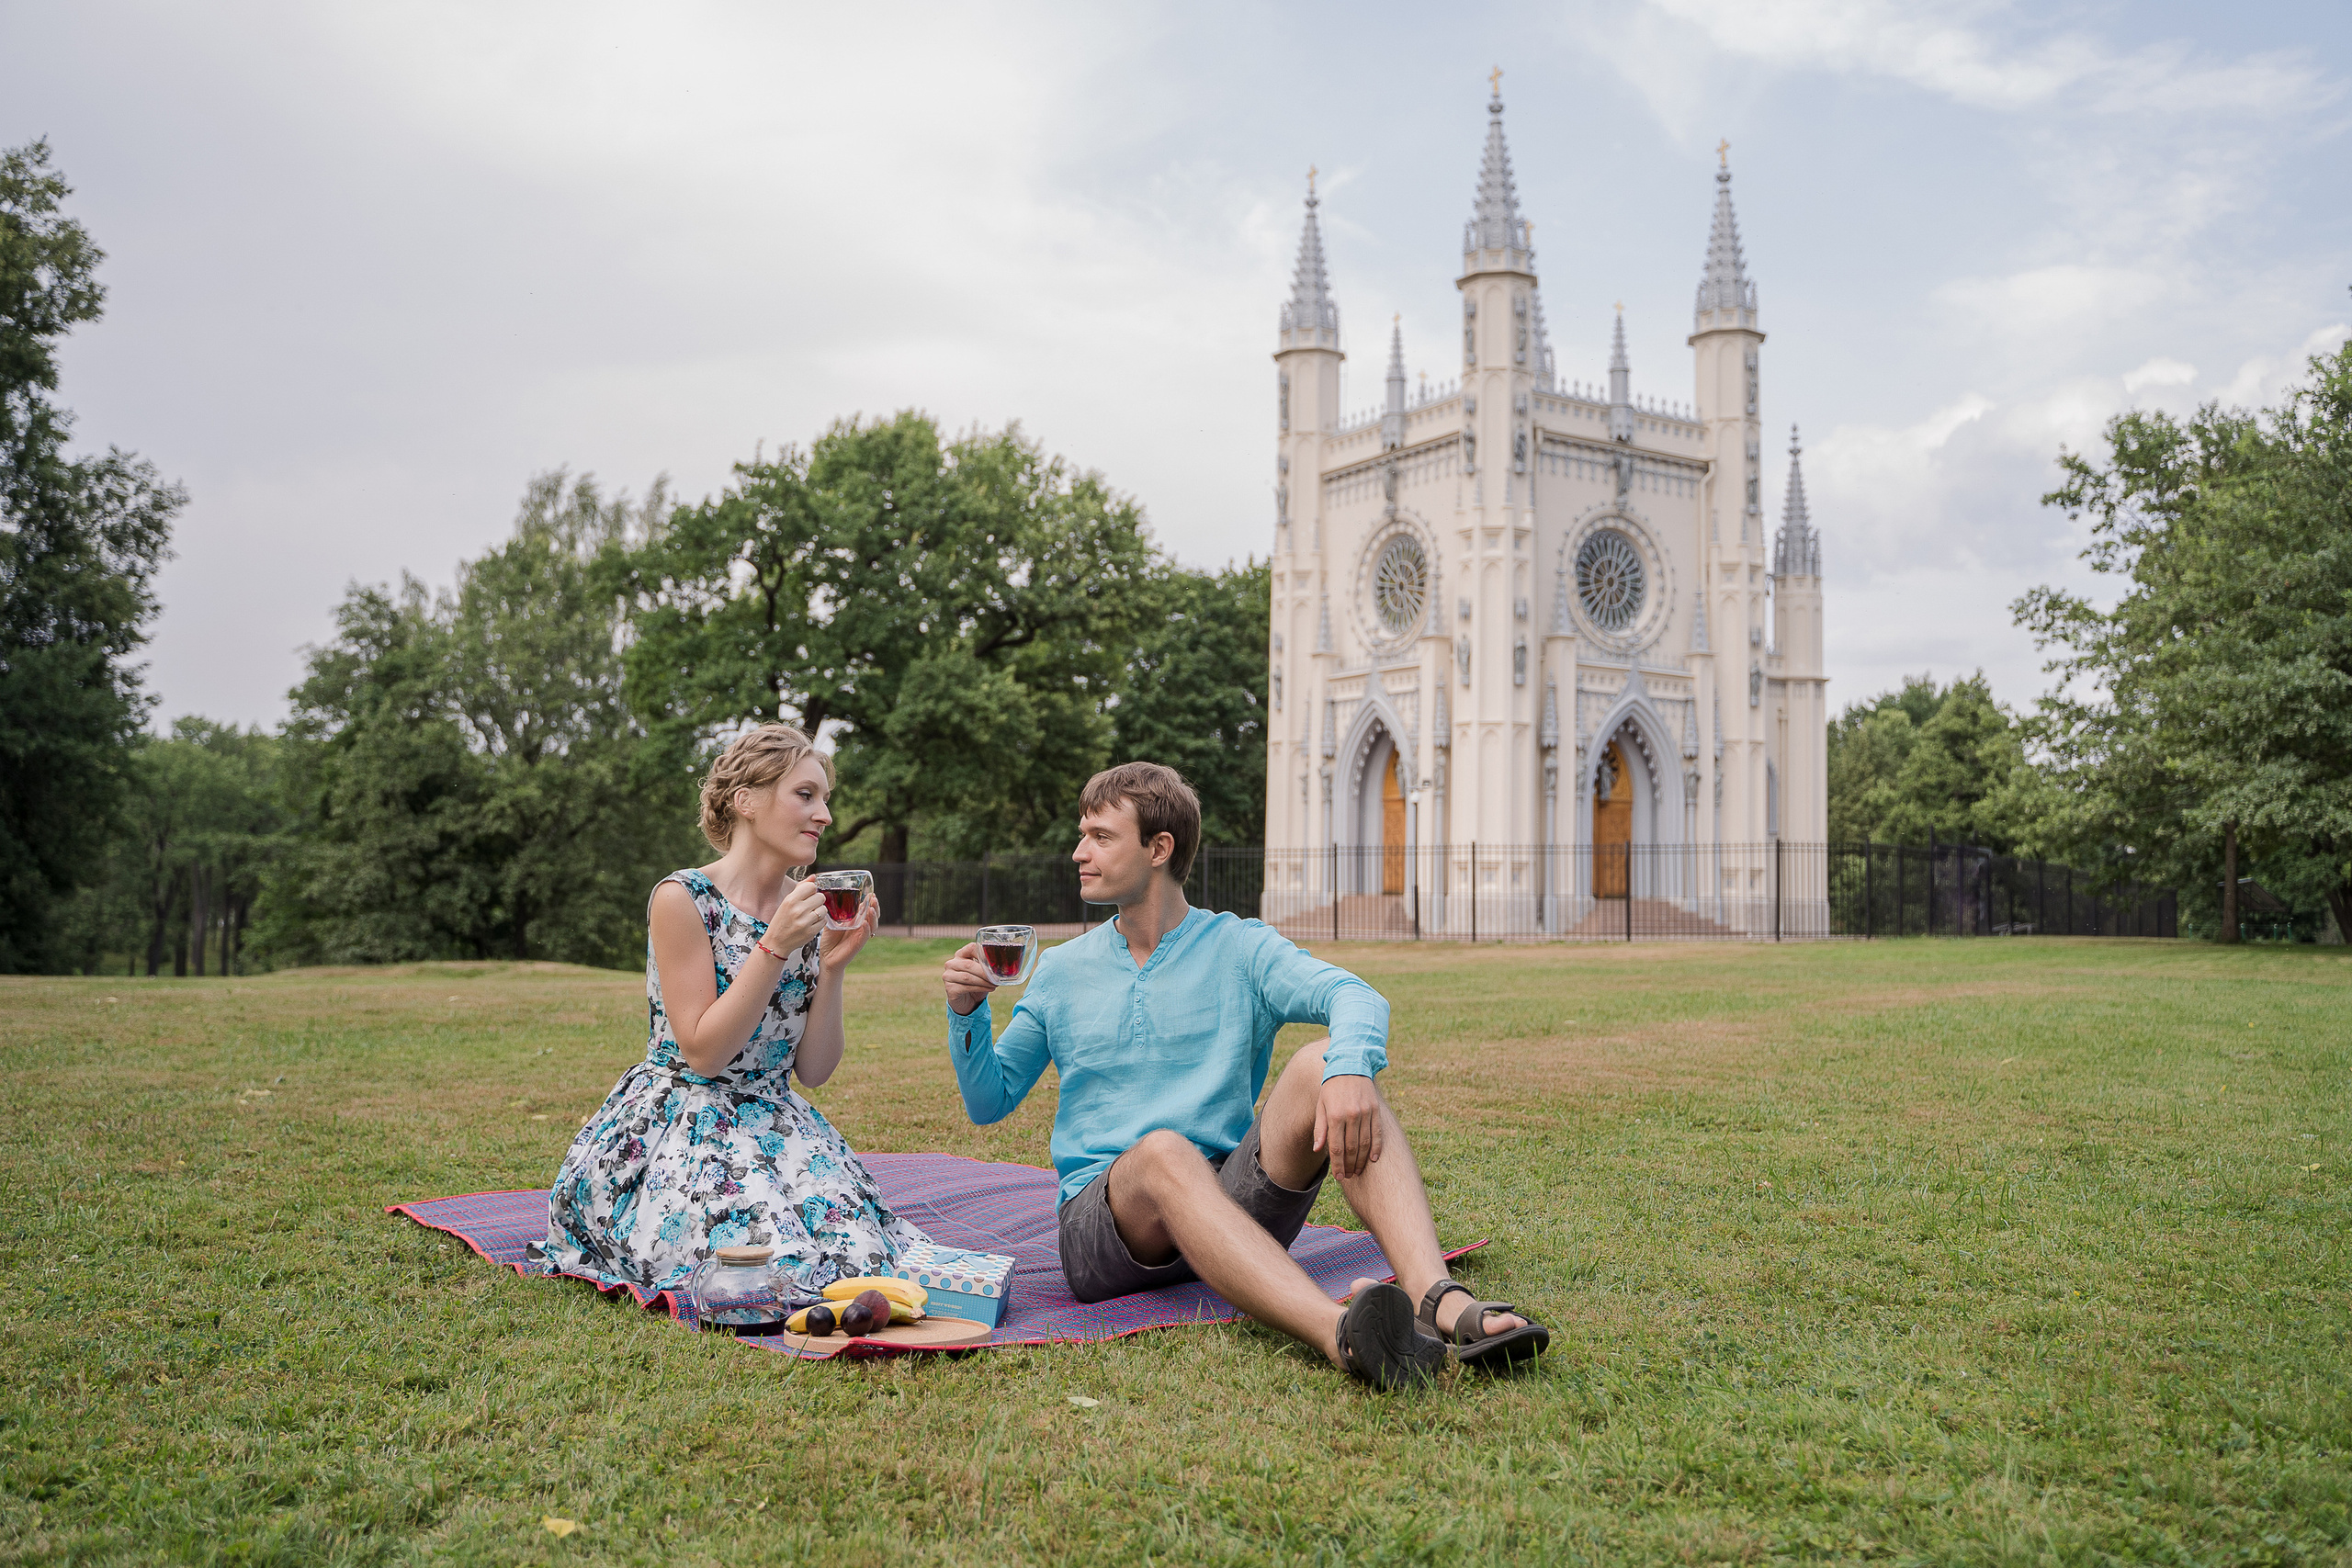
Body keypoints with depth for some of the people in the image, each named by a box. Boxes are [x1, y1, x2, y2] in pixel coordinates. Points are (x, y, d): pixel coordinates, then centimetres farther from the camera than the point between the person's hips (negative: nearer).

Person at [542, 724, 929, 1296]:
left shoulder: (808, 910, 5)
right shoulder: (682, 899, -12)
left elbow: (813, 1069, 3)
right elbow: (701, 1052, -17)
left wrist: (832, 966, -11)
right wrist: (775, 947, -23)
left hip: (774, 1126, 5)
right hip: (679, 1130, -5)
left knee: (859, 1246, -19)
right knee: (772, 1258, -26)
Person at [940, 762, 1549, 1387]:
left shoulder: (1241, 949, 8)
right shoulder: (1061, 971, 16)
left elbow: (1354, 997, -11)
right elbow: (989, 1101, 18)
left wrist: (1348, 1068, -34)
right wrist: (966, 1014, -1)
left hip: (1231, 1204, 0)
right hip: (1104, 1214, 0)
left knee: (1321, 1064, -24)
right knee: (1162, 1152, -36)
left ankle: (1439, 1298, -44)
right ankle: (1339, 1332, -62)